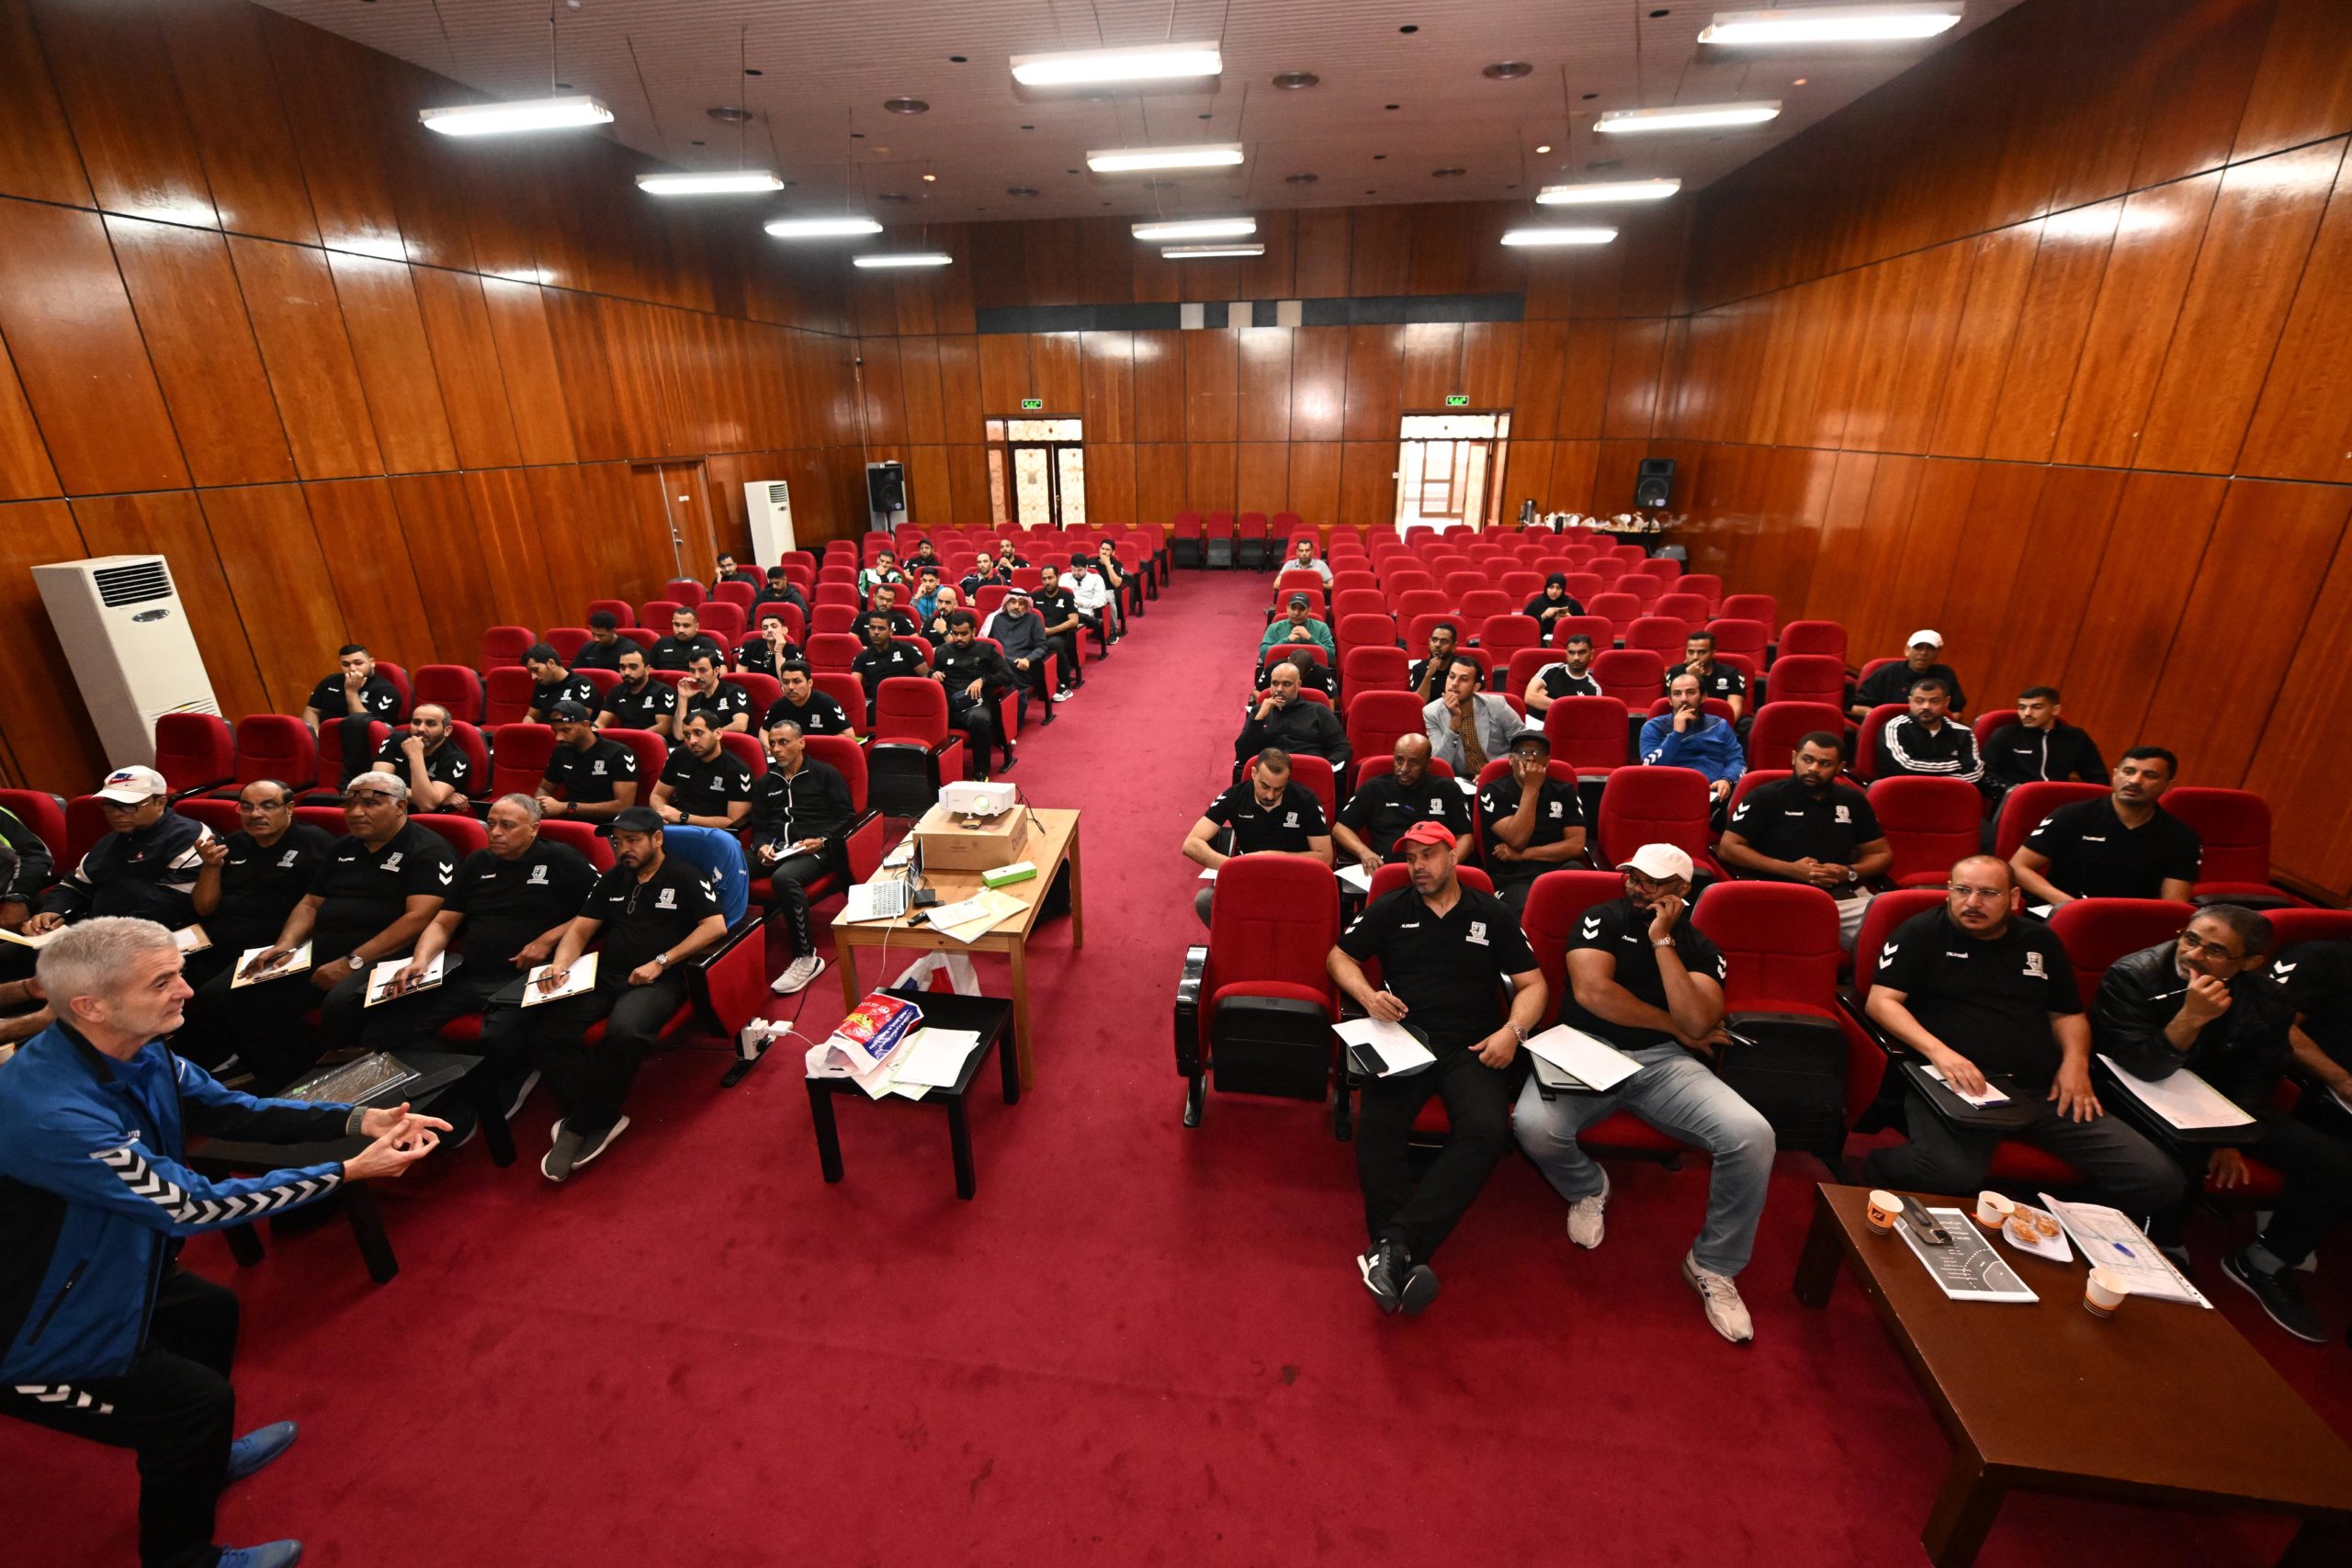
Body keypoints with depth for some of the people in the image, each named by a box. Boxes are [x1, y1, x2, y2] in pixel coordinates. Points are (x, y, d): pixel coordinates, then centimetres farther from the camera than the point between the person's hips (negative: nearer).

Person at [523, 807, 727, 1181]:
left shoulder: (685, 876, 2)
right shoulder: (613, 879, 20)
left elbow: (716, 926, -9)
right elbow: (580, 928, 19)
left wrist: (661, 962, -15)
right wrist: (560, 965, -3)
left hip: (659, 979, -6)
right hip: (606, 973, 6)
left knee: (623, 1030, -36)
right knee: (546, 1029, -22)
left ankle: (583, 1124, -13)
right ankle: (601, 1119, -13)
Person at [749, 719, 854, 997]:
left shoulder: (826, 774, 11)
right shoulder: (764, 783, 25)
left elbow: (845, 817, 5)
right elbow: (759, 826, 20)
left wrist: (821, 841, -12)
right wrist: (761, 846, -3)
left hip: (814, 849, -5)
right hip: (774, 848, 5)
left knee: (783, 878, -38)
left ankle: (806, 958, -28)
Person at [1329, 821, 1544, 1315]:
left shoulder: (1493, 915, 14)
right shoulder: (1390, 910, 15)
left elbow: (1532, 984, 14)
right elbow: (1339, 956, 17)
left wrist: (1513, 1031, -5)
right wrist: (1366, 994, -3)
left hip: (1472, 1048, 0)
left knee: (1487, 1130, -31)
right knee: (1376, 1125, -30)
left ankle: (1393, 1245, -34)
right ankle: (1406, 1259, -33)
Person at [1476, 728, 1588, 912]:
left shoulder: (1565, 791, 13)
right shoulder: (1493, 793, 3)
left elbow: (1576, 845, 3)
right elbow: (1517, 840, -10)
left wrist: (1523, 855, -5)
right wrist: (1531, 788, -8)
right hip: (1512, 880, -4)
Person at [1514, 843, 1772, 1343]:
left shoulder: (1699, 948, 10)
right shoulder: (1601, 919, 5)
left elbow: (1698, 1024, -8)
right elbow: (1591, 990, -12)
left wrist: (1662, 942, -9)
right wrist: (1675, 1027, -2)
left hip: (1663, 1062, 2)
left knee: (1752, 1135, -25)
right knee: (1533, 1125, -32)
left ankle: (1712, 1265, 1)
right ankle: (1587, 1187, 8)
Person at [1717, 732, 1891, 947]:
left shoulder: (1853, 801, 19)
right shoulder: (1765, 797, 5)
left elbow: (1883, 854, 25)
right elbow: (1727, 849, -1)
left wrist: (1850, 872, 2)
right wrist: (1790, 869, -8)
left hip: (1846, 898, 5)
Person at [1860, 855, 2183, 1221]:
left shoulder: (2041, 941, 19)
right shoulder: (1922, 933, 3)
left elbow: (2068, 1013, 27)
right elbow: (1882, 1001, -5)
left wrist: (2075, 1060, 6)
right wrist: (1937, 1050, -20)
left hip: (2043, 1091, 6)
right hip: (1955, 1086, -6)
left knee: (2159, 1181, -11)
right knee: (1953, 1176, -35)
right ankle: (1878, 1166, -4)